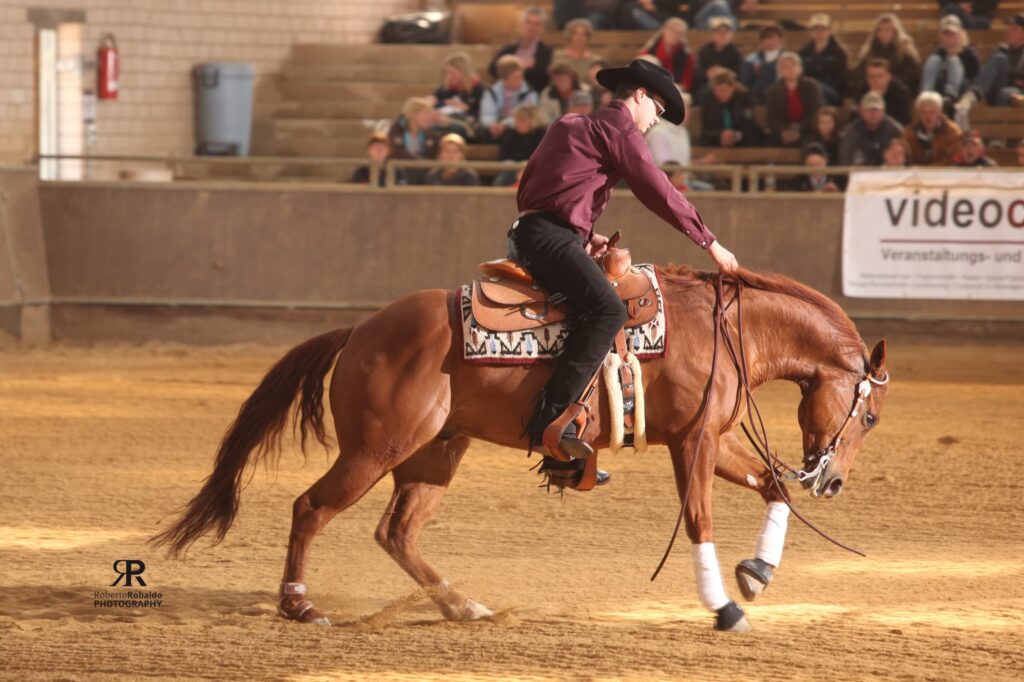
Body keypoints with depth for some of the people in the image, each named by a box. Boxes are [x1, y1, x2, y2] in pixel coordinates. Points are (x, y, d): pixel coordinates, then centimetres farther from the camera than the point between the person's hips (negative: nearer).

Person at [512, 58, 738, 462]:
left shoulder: (569, 125, 29)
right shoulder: (619, 127, -1)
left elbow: (528, 190, 29)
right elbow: (659, 193, -5)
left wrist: (585, 236, 20)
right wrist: (710, 244, 1)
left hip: (529, 231, 11)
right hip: (552, 235, -11)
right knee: (606, 310, -28)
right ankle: (548, 420, -37)